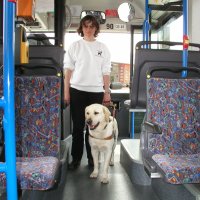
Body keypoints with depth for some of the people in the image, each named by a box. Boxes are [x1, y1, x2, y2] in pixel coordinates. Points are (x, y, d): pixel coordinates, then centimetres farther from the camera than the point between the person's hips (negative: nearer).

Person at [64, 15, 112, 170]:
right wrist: (66, 92, -1)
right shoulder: (75, 46, 6)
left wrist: (107, 92, 4)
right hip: (77, 90, 0)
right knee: (78, 126, 3)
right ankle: (76, 157, 14)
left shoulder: (103, 48, 8)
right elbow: (68, 70, 4)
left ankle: (92, 157, 18)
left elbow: (106, 72, 8)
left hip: (96, 91, 1)